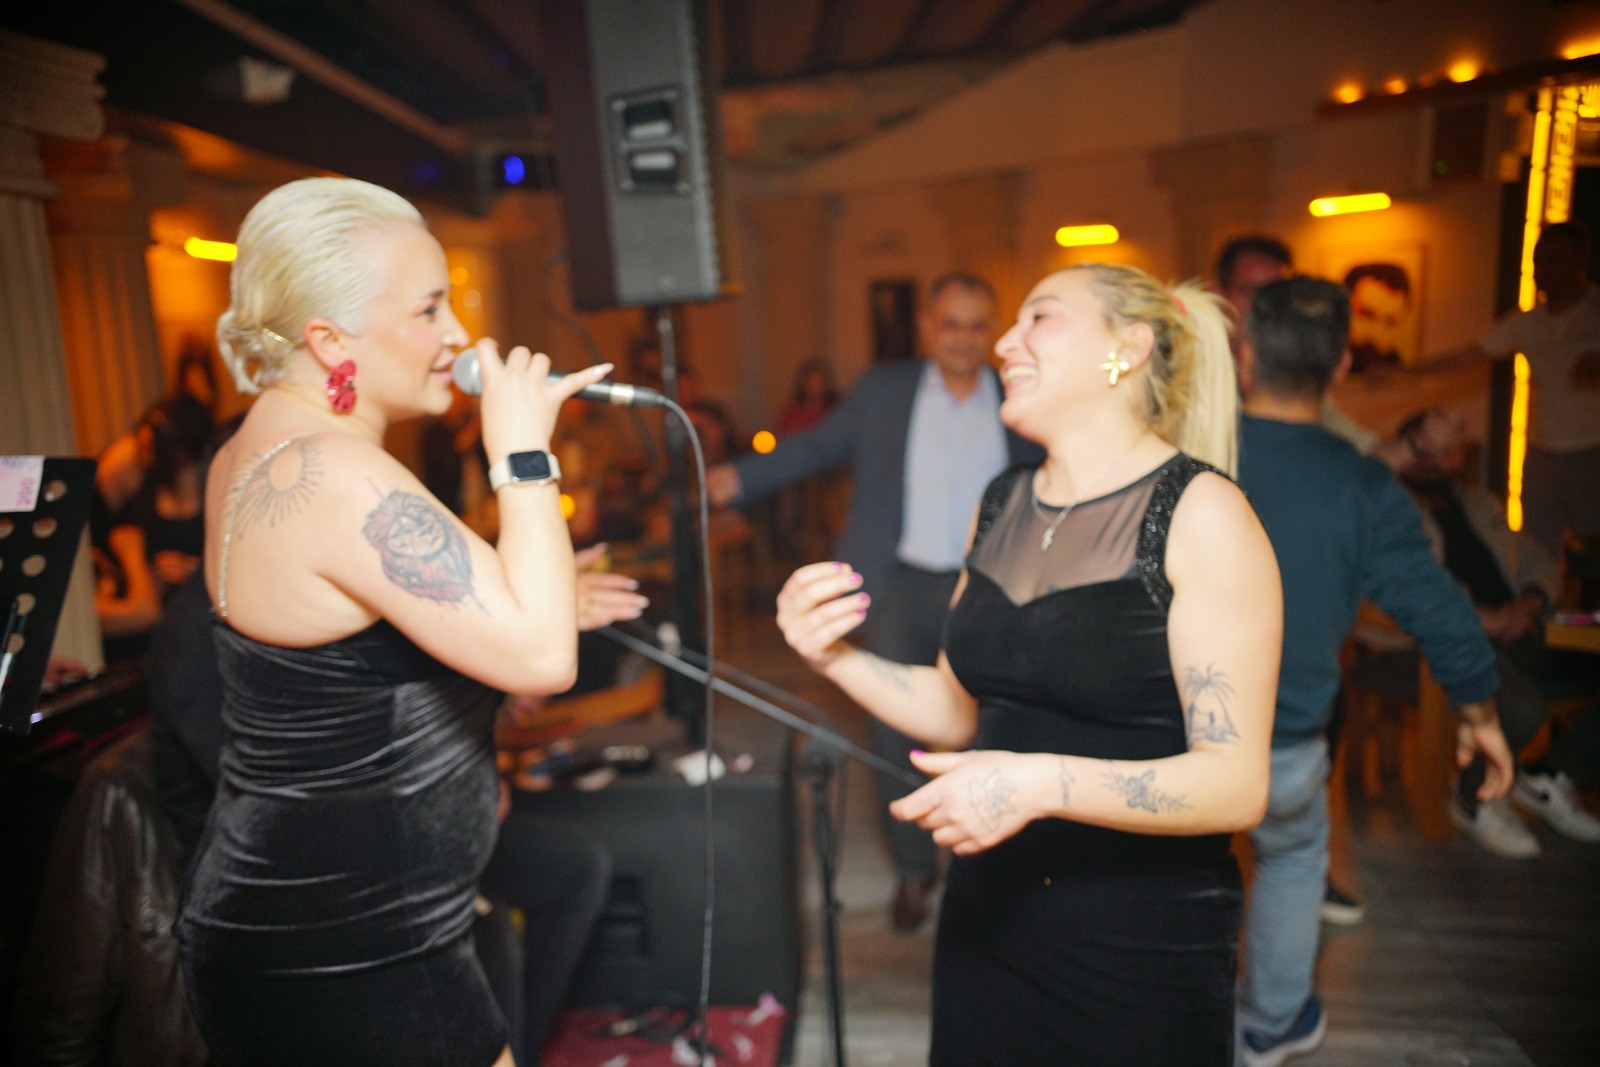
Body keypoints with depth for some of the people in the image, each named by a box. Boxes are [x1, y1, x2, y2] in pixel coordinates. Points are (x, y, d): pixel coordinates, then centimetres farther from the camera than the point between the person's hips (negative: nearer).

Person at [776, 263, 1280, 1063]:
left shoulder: (1198, 512, -14)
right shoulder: (1001, 504, 4)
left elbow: (1236, 783, -19)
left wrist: (1043, 783, -31)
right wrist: (837, 659, -4)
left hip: (1143, 947, -5)